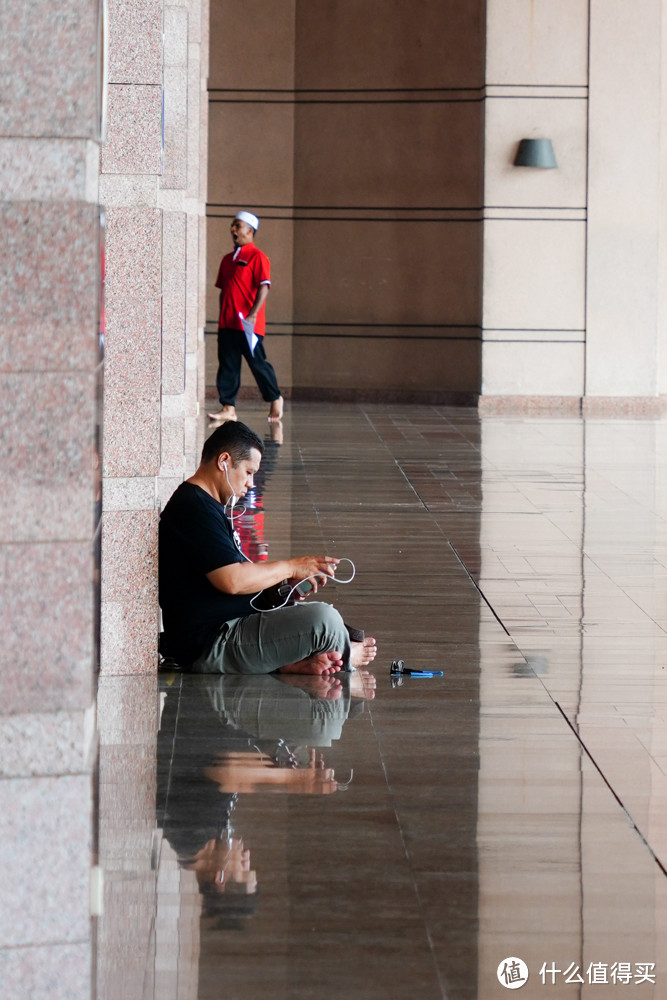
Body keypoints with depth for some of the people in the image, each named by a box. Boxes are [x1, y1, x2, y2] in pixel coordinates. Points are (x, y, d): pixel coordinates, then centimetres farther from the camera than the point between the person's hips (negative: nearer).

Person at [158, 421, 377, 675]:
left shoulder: (207, 506, 19)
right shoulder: (193, 508, -17)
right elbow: (232, 580, -25)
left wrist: (286, 579, 6)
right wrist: (291, 567, -11)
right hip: (209, 647, -12)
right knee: (322, 619, -20)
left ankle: (289, 663, -6)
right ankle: (344, 658, 14)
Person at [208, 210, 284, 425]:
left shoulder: (257, 257, -6)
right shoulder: (227, 259, 18)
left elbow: (264, 287, -13)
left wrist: (253, 314, -21)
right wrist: (222, 317, 17)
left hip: (248, 324, -7)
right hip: (227, 324, 7)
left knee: (257, 363, -1)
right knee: (227, 365, 2)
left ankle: (275, 399, 17)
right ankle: (228, 408, 2)